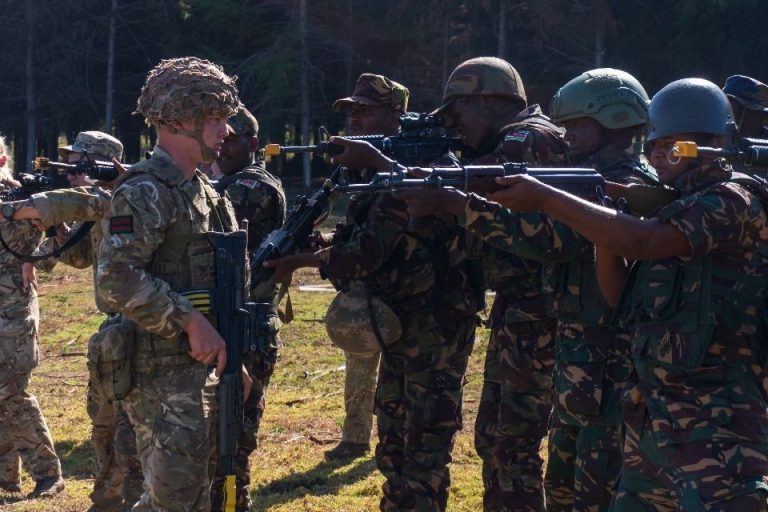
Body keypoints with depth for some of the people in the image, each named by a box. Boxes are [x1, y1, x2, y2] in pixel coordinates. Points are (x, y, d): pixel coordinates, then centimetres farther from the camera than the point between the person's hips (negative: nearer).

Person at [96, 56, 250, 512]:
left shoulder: (204, 193, 16)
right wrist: (191, 321, -24)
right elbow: (118, 278, -25)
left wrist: (230, 358, 19)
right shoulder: (144, 192, -14)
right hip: (162, 374, -9)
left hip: (201, 368, 9)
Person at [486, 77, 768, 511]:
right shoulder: (676, 205, 17)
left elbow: (638, 241, -25)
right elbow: (624, 298, 14)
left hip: (715, 423, -9)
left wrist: (543, 197, -20)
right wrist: (606, 213, -1)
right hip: (655, 414, 9)